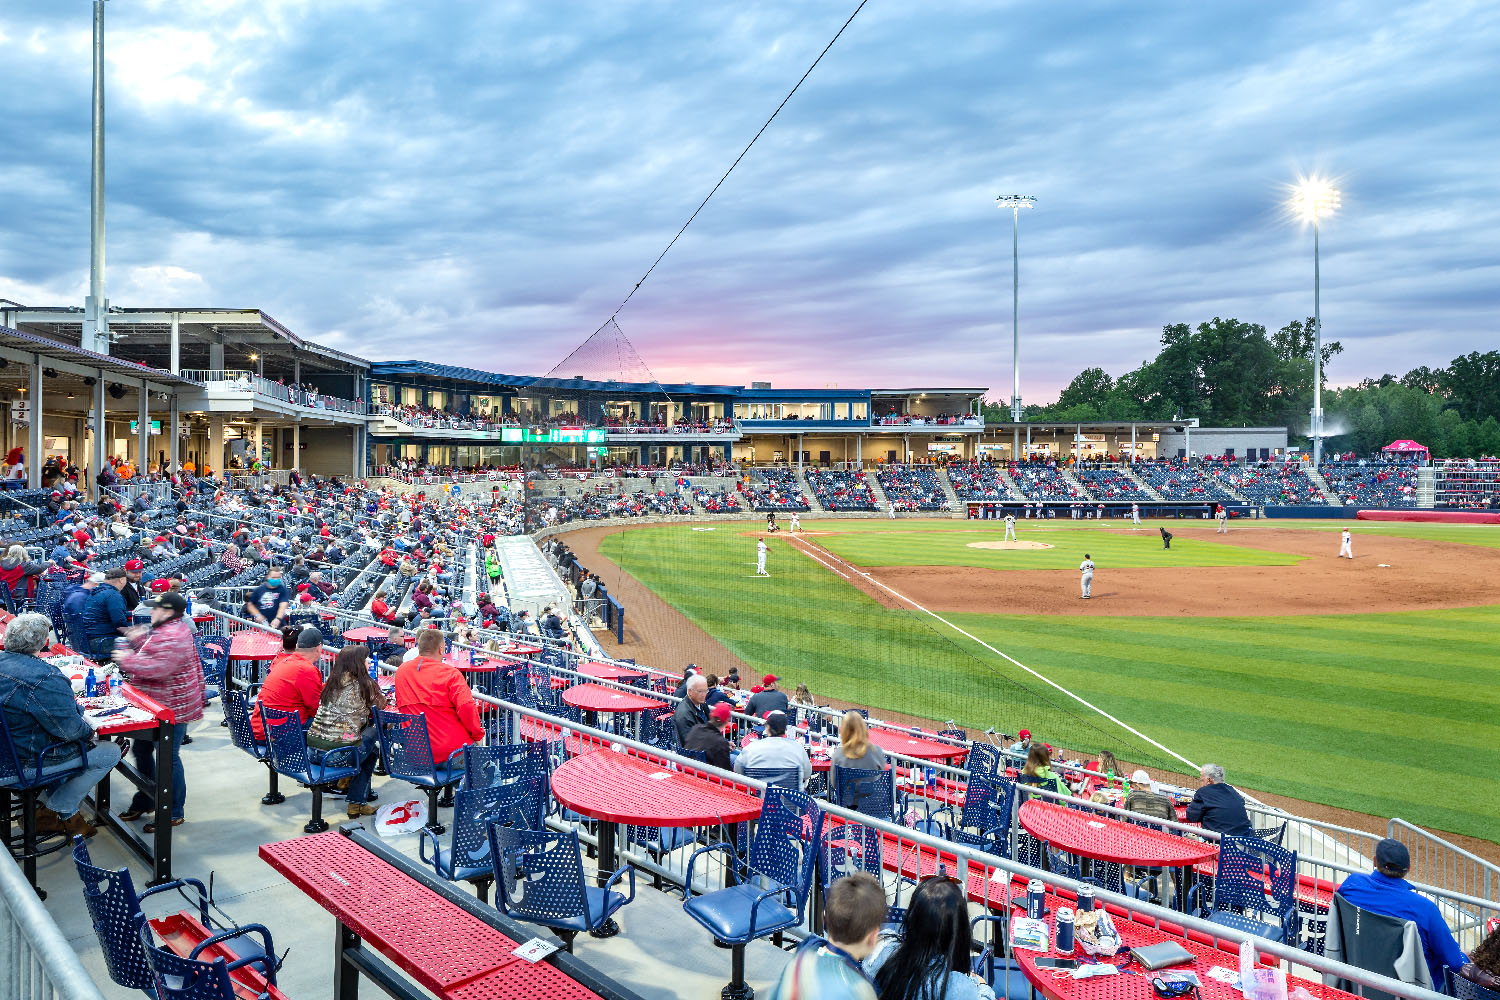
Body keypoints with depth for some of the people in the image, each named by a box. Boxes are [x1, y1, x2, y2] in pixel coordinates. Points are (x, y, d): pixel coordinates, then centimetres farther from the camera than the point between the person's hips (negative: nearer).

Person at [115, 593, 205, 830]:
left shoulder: (173, 637, -23)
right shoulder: (165, 631, 13)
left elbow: (159, 669, -32)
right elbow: (151, 655, 28)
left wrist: (128, 660, -21)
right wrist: (138, 640, 14)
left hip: (171, 707, -12)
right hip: (157, 705, 12)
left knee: (167, 758, -4)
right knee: (141, 750, 22)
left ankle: (175, 813, 8)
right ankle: (145, 800, 39)